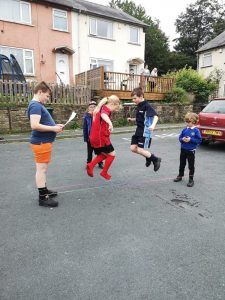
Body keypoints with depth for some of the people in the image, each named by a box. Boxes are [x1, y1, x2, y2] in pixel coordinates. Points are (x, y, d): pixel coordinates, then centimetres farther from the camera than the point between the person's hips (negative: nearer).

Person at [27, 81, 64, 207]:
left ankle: (44, 190, 33)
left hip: (45, 141, 10)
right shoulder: (35, 105, -16)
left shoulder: (39, 105, 16)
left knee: (43, 168, 19)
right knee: (41, 169, -4)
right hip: (41, 142, -10)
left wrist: (55, 125, 10)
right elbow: (35, 125, -27)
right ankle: (43, 197, 5)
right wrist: (53, 128, -19)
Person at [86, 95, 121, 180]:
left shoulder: (102, 108, 14)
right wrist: (110, 123, -58)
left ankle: (90, 165, 8)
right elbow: (103, 115, -39)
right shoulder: (106, 109, -14)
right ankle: (104, 173, 16)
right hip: (101, 138, -9)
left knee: (103, 154, 23)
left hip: (95, 137, 9)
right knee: (111, 154, 7)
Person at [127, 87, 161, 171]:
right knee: (133, 148, 2)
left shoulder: (147, 106, -15)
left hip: (145, 132, -8)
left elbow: (155, 116, -26)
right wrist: (132, 119, 11)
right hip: (138, 131, 8)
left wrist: (153, 125, -44)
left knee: (140, 150, -10)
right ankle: (148, 157, 24)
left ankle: (156, 159, 11)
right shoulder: (138, 106, 12)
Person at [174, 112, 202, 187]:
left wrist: (190, 139, -22)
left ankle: (191, 179, 17)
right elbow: (180, 137, 7)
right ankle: (180, 176, 34)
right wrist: (182, 139, -14)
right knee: (182, 164, 18)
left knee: (191, 166, 6)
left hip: (191, 151, -4)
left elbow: (199, 140, -13)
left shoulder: (196, 130, -11)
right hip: (183, 149, 4)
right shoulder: (185, 129, 2)